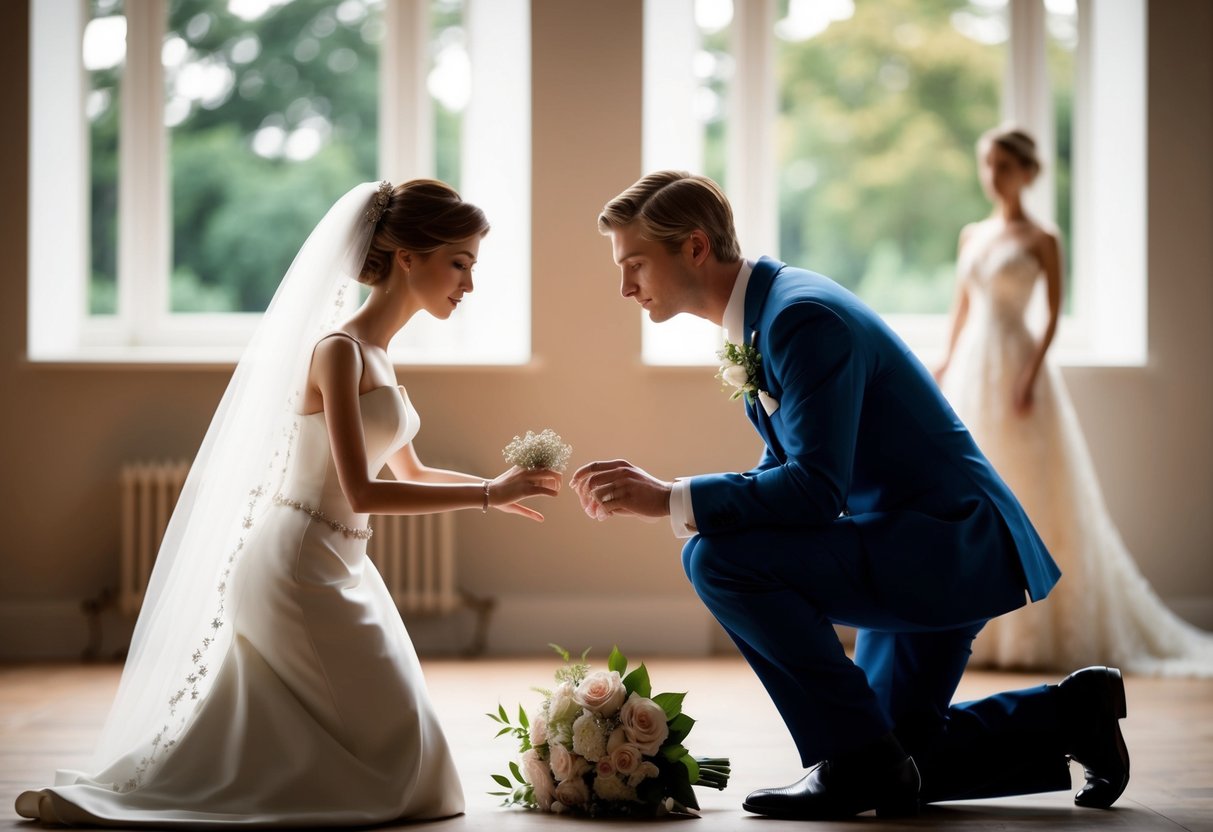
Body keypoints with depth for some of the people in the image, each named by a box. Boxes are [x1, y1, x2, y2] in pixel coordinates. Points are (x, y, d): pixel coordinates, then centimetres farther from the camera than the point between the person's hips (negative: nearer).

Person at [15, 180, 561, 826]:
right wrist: (488, 495, -20)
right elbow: (363, 493, -22)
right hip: (301, 569, -9)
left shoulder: (374, 353, 13)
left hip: (333, 568, 9)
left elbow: (410, 472, 24)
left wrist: (495, 490, 10)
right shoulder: (340, 349, -17)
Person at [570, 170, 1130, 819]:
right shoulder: (761, 318, 9)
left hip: (951, 543, -10)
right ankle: (1074, 715, 25)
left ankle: (856, 757, -14)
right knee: (896, 773, 18)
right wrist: (651, 492, 0)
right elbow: (785, 473, 14)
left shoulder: (803, 316, -22)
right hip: (926, 548, 10)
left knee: (719, 558, -25)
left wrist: (670, 500, -26)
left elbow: (814, 490, -29)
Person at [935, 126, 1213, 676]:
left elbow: (1054, 316, -8)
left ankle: (1028, 630, 1)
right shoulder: (972, 236, 12)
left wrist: (1031, 374, -18)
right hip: (969, 369, 6)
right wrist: (947, 366, 8)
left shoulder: (1041, 240, -4)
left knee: (1022, 496, -5)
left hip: (1014, 366, -6)